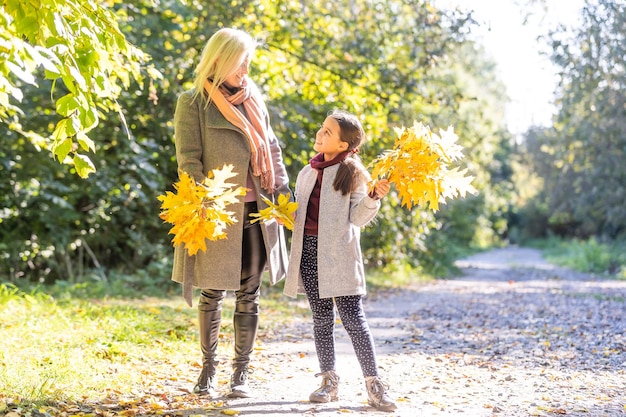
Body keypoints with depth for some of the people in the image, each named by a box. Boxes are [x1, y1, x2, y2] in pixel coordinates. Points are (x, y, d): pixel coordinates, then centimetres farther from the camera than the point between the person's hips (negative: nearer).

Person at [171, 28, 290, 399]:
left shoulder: (253, 98, 12)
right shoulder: (194, 103, -5)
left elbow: (272, 149, 16)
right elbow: (188, 160, -10)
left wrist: (283, 193, 8)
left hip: (254, 210, 5)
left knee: (249, 294, 6)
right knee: (212, 294, 6)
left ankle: (242, 372, 15)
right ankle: (209, 368, 20)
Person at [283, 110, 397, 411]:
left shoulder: (353, 172, -2)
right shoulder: (307, 173, 14)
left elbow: (358, 217, -6)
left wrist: (374, 197, -21)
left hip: (339, 253, -5)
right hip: (309, 251, 5)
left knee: (352, 318, -7)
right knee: (322, 317, 9)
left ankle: (374, 385, 0)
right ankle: (329, 381, 18)